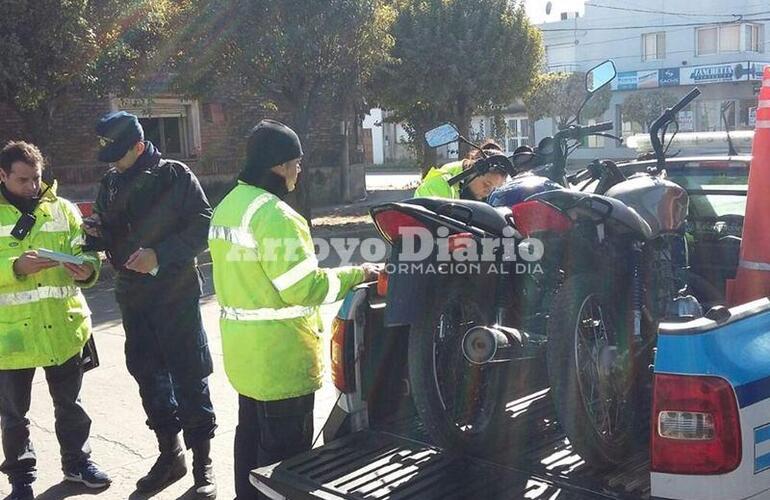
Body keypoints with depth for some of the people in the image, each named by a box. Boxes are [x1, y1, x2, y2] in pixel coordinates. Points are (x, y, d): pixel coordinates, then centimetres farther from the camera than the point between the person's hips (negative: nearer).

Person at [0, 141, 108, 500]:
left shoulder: (63, 209, 5)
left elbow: (86, 252, 5)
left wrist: (87, 270, -18)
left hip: (63, 326, 2)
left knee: (69, 402, 16)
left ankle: (76, 462, 34)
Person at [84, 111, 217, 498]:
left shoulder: (174, 176, -8)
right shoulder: (110, 183, 10)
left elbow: (203, 226, -12)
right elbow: (109, 239, 17)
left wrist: (160, 255, -21)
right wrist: (96, 232, -6)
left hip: (175, 293, -6)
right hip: (132, 295, 6)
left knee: (189, 376, -1)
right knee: (147, 374, 14)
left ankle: (202, 461, 12)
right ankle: (169, 453, 29)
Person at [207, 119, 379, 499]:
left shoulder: (228, 206, 9)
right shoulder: (273, 214, -22)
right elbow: (304, 287, -25)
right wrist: (356, 274, -13)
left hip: (245, 352, 10)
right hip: (280, 358, -10)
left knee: (252, 437, 23)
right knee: (284, 453, 2)